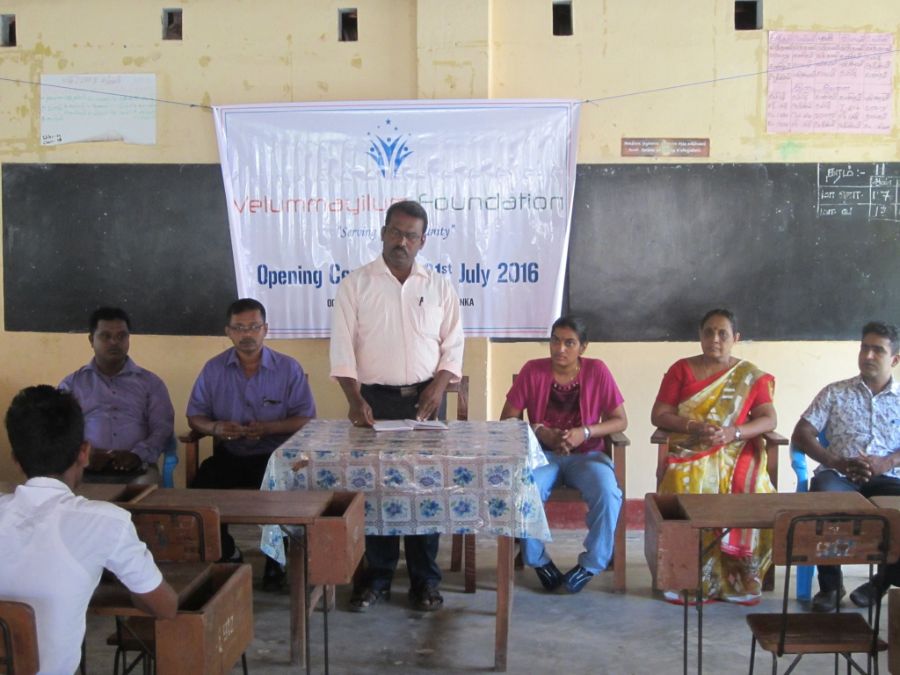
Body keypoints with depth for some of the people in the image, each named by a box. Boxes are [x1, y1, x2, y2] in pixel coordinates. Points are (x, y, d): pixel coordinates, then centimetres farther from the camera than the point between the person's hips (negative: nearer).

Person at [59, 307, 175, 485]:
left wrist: (138, 454, -13)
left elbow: (163, 428, 7)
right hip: (85, 470, 0)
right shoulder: (72, 384, 18)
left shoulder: (151, 382, 17)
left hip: (136, 470, 0)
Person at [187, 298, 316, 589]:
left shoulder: (289, 368, 1)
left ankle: (276, 559, 0)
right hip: (228, 455, 2)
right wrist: (215, 428, -15)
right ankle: (226, 555, 6)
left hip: (275, 456, -2)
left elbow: (306, 418, -3)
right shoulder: (213, 369, 6)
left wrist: (268, 428, -20)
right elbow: (195, 416, 9)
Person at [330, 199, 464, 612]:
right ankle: (376, 578, 15)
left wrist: (439, 384, -9)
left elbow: (452, 346, 8)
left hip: (422, 399, 1)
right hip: (373, 399, -1)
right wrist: (355, 400, -16)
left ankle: (425, 581, 14)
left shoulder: (439, 286, 7)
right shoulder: (355, 284, 0)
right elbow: (342, 349, -5)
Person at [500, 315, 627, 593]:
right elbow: (507, 420, 1)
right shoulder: (533, 371, -3)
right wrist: (539, 432, -17)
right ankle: (537, 559, -6)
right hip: (543, 454, 0)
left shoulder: (597, 371, -4)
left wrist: (585, 432, -18)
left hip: (586, 455, 0)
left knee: (608, 494, -31)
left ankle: (591, 563, -7)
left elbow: (620, 421, -2)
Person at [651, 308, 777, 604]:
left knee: (752, 493, -32)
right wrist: (693, 427, -15)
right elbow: (658, 415, 4)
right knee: (688, 489, -34)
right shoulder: (681, 369, 10)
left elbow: (769, 419, 3)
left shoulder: (751, 375, 11)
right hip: (689, 452, 0)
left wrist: (733, 432, -16)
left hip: (735, 452, 0)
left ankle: (742, 577, -16)